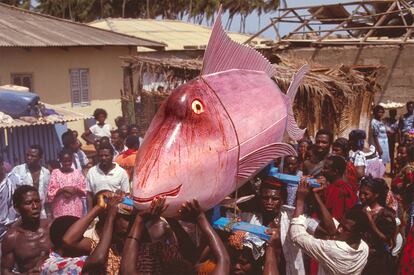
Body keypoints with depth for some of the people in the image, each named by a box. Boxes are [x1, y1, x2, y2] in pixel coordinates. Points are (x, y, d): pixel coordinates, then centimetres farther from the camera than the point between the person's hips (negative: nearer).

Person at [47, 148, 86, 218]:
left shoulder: (78, 173, 7)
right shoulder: (55, 173, 2)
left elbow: (84, 191, 7)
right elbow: (50, 192, -2)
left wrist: (75, 190, -11)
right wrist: (63, 189, -15)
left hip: (76, 209, 2)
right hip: (60, 210, -1)